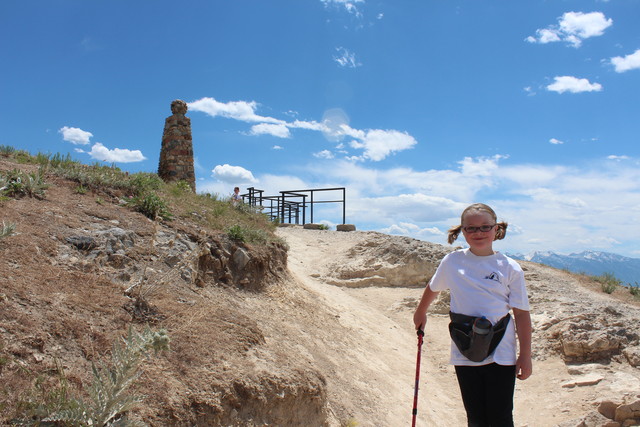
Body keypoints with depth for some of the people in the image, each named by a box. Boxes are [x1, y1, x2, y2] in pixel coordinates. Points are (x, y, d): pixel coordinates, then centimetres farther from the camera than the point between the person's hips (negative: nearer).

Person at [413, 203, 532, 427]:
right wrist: (420, 312, 31)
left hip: (500, 355, -1)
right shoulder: (452, 261, -1)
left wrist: (525, 356, -3)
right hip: (464, 353, 2)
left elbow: (522, 314, -3)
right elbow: (433, 288, 18)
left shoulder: (510, 268, -5)